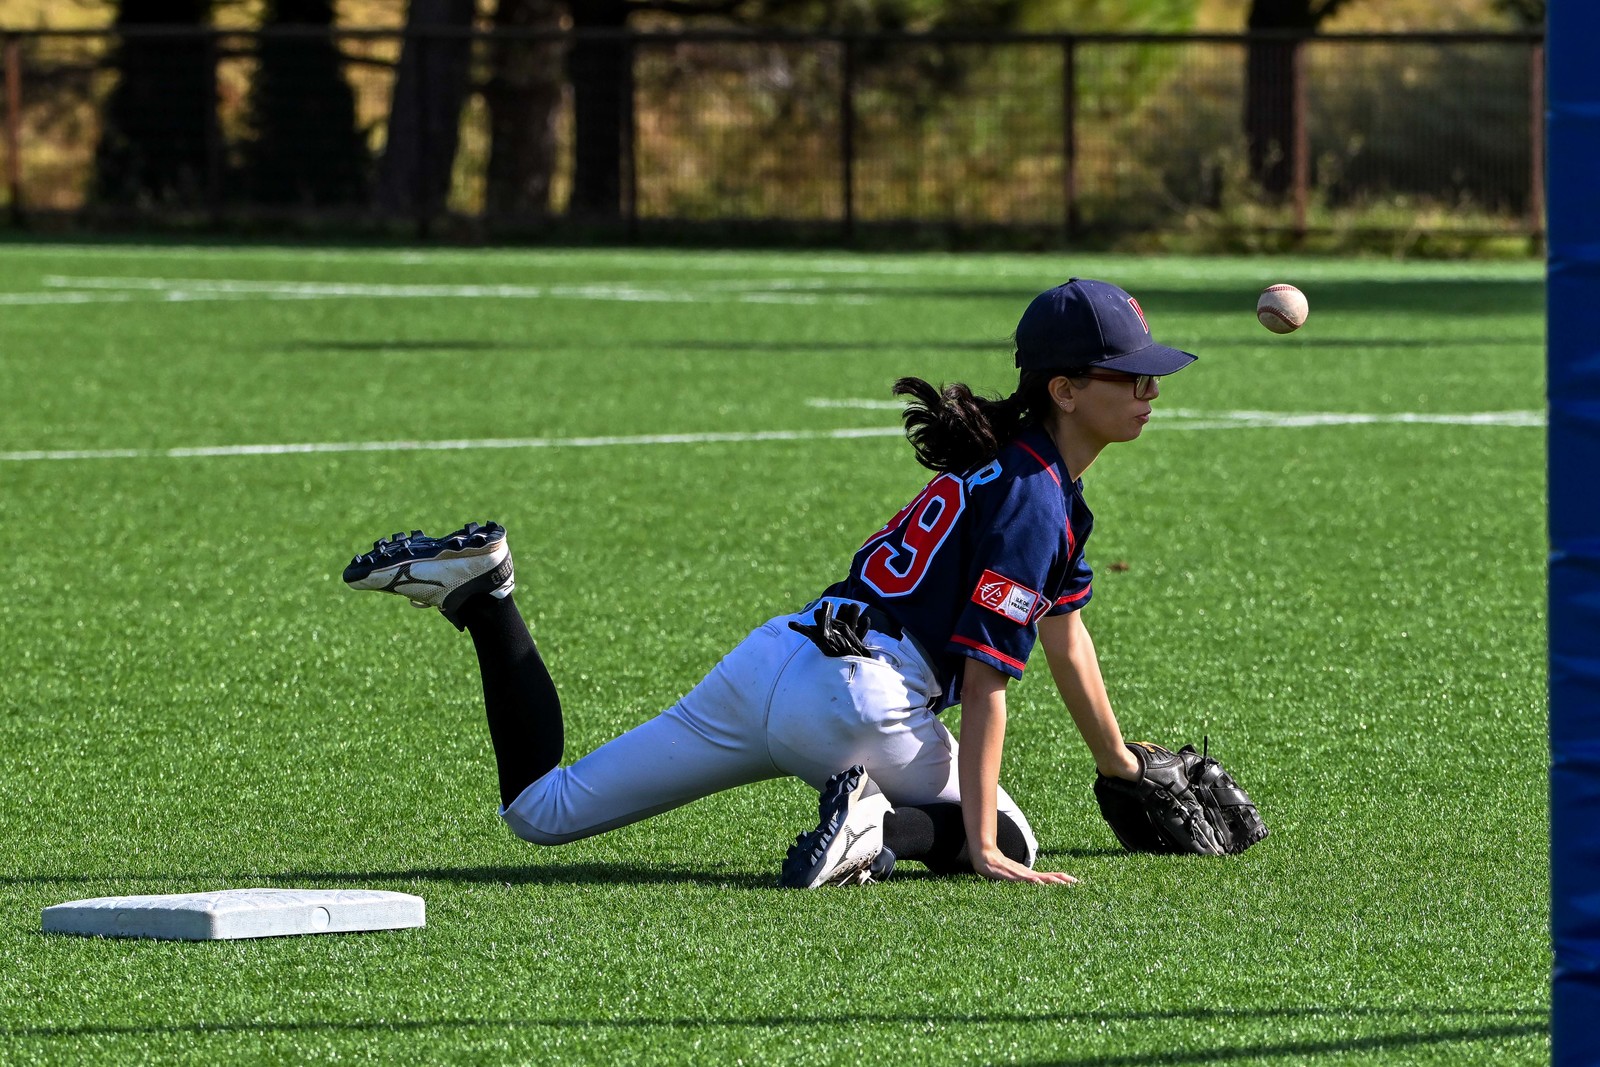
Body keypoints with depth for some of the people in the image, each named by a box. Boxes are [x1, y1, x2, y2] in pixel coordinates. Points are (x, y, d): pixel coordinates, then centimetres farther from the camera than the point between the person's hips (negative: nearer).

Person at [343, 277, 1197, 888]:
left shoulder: (1013, 471, 18)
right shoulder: (1030, 498, -11)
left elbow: (1064, 638, 29)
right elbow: (985, 684, -15)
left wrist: (1124, 770, 38)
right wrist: (981, 846, -17)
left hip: (775, 658, 9)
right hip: (858, 694, -9)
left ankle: (479, 591, 6)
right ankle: (884, 824, -21)